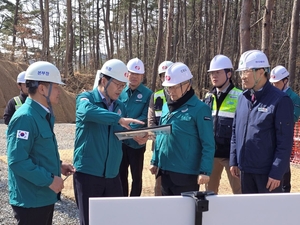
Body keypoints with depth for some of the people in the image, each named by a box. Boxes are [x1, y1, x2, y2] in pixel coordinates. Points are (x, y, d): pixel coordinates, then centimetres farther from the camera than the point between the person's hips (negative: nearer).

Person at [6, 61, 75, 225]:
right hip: (30, 199, -10)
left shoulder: (43, 115, 9)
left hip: (44, 196, 10)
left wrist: (58, 166, 8)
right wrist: (49, 179, -22)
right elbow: (17, 161, -27)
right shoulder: (25, 118, -22)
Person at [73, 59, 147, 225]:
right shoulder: (86, 98, -8)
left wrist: (135, 136, -9)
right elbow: (87, 111, -32)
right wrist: (119, 119, -38)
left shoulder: (120, 106, 9)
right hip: (88, 173, -5)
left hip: (112, 175, 5)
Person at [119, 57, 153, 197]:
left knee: (136, 176, 10)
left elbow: (145, 117, -13)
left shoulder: (147, 94, -6)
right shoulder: (121, 92, 4)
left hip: (137, 142, -3)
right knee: (121, 174, 14)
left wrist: (129, 127, -25)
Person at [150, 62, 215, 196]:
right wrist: (155, 161, 16)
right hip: (165, 171, 7)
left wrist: (205, 171, -18)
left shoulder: (200, 109, -11)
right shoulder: (166, 107, 10)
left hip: (186, 173, -6)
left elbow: (208, 145, -13)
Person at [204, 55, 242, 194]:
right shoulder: (208, 98, 9)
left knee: (239, 191, 4)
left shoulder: (239, 97, -7)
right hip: (211, 152, 5)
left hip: (232, 153, -5)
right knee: (210, 190, 16)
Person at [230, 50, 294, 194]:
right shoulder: (243, 98, 6)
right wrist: (234, 161, 8)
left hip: (267, 171, -6)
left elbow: (285, 142, -14)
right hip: (245, 169, 6)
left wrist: (277, 173, -15)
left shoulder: (280, 100, -12)